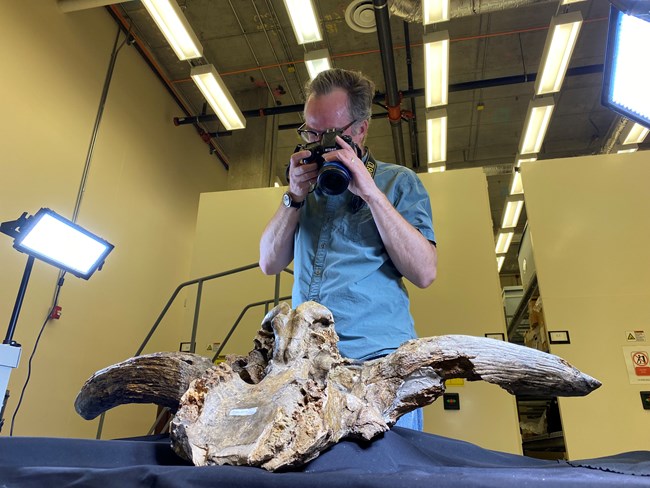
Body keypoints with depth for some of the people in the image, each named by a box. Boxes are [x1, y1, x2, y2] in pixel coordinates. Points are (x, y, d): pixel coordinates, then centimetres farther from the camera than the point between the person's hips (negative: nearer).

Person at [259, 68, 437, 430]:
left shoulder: (398, 181, 5)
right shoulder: (308, 184, 17)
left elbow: (425, 272, -7)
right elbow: (270, 263, 12)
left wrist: (371, 193, -12)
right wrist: (295, 197, -1)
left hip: (378, 360, -3)